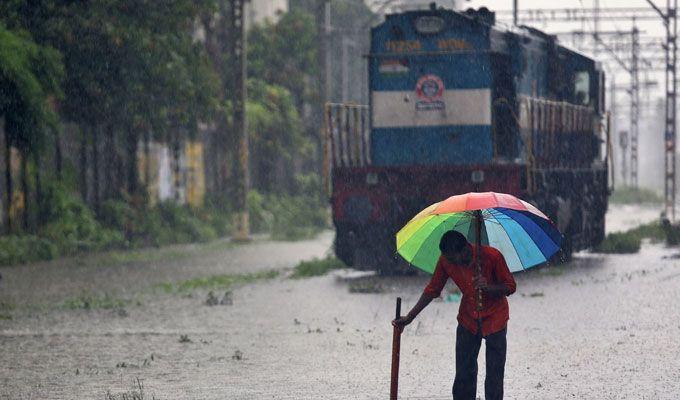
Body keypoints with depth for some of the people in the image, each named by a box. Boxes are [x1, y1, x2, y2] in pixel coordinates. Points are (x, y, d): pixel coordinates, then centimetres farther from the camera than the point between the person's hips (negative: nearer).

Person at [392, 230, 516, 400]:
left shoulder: (492, 256, -24)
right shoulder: (446, 261, -13)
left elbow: (510, 287, -13)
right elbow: (432, 290, 0)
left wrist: (488, 287, -34)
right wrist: (409, 317, -2)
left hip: (494, 320, -3)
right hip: (468, 320, 3)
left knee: (494, 378, -5)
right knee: (464, 375, 2)